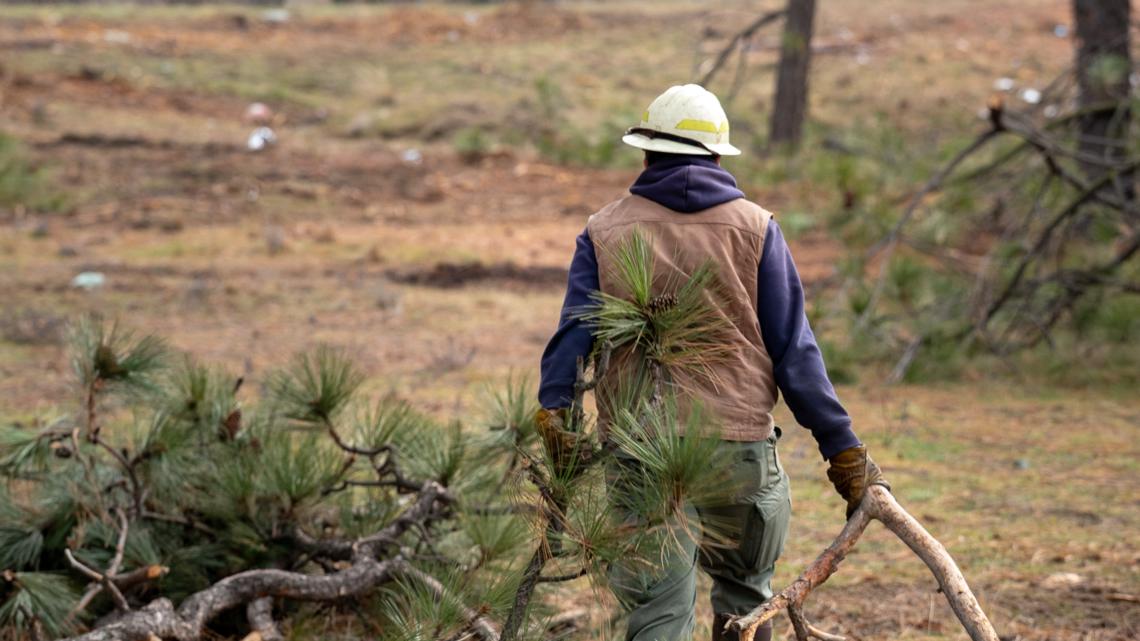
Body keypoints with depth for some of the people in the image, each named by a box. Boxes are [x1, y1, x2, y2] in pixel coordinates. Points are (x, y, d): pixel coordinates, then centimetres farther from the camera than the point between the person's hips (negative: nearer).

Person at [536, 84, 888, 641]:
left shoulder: (604, 233, 6)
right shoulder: (754, 228, 4)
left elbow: (573, 335, -7)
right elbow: (793, 350, 1)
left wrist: (551, 415, -15)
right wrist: (842, 448, 3)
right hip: (739, 448, 0)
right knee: (744, 591, 22)